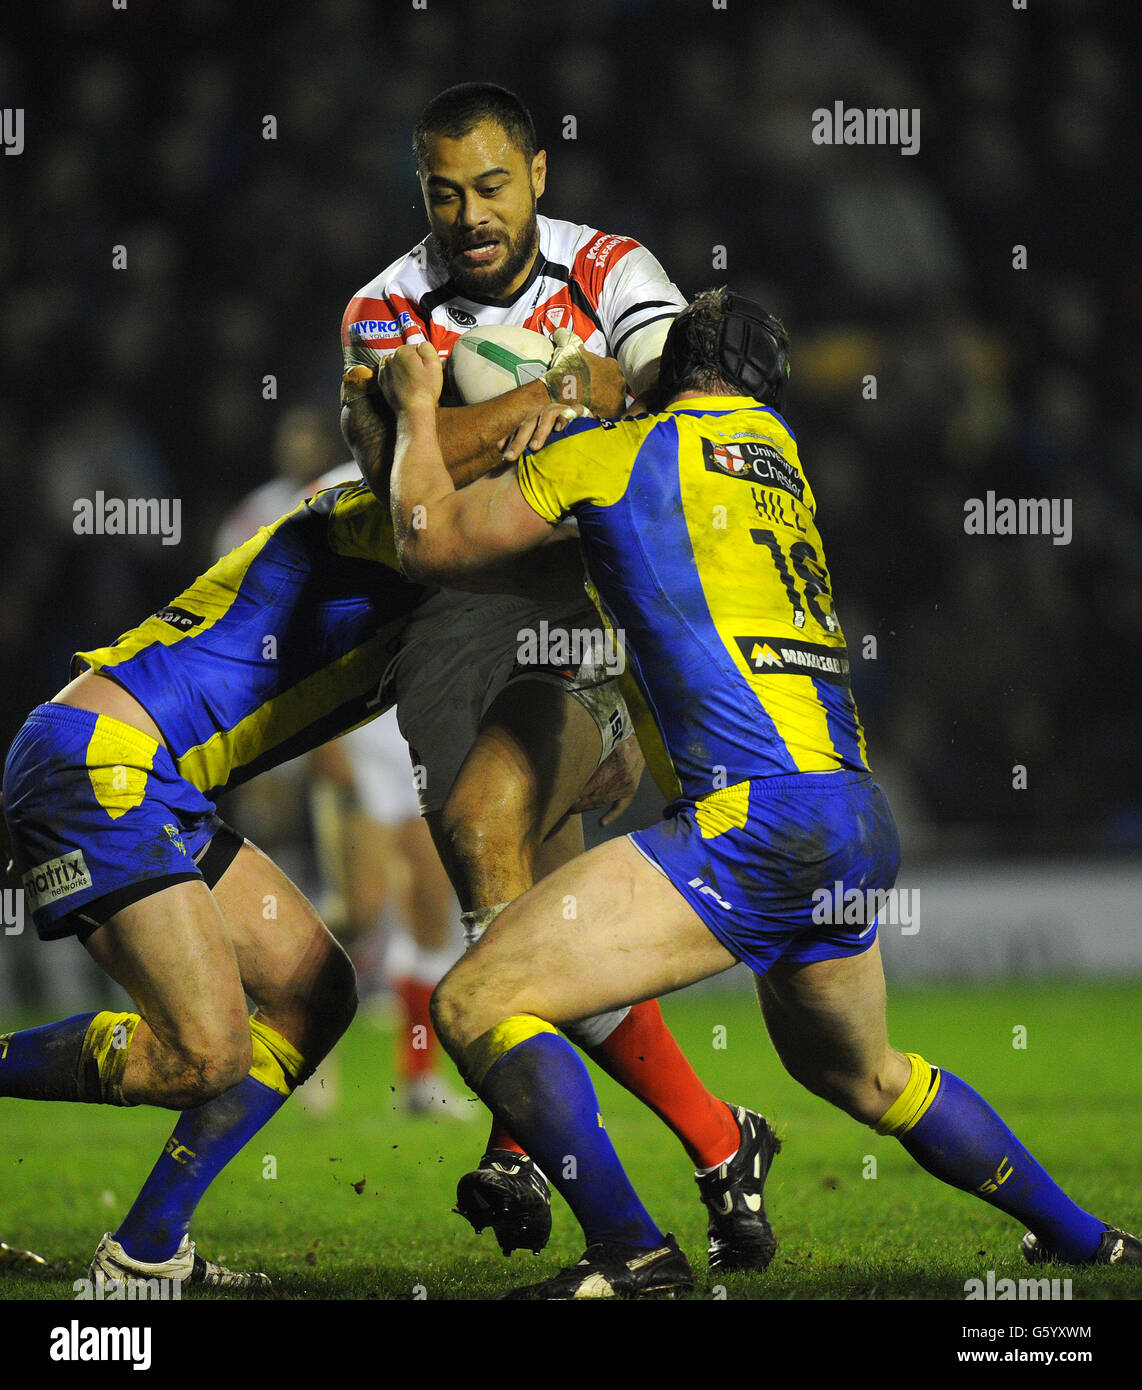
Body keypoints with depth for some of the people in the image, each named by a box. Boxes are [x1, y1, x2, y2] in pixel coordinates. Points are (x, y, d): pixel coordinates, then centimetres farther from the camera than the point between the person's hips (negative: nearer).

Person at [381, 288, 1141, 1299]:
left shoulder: (616, 452, 2)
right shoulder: (782, 449, 21)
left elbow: (430, 546, 7)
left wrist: (418, 408, 22)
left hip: (756, 814, -8)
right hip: (860, 814, 8)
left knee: (478, 1004, -8)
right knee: (860, 1071, 32)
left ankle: (631, 1251, -16)